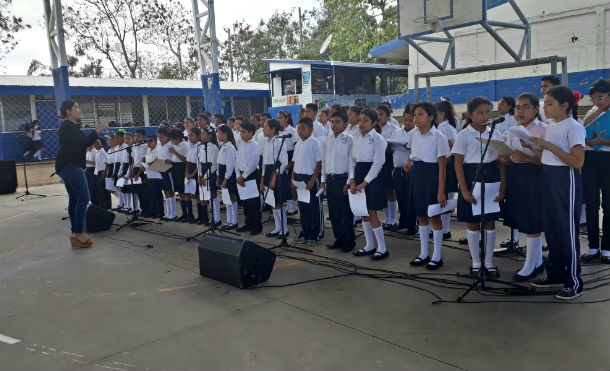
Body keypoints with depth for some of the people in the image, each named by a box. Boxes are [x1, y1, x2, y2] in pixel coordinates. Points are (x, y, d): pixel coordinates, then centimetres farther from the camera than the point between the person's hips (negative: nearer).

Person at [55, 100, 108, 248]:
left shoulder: (69, 126, 21)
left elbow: (81, 144, 19)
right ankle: (78, 234, -16)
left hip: (68, 167, 11)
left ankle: (75, 234, 14)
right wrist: (96, 131, -16)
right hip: (70, 166, -11)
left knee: (74, 199, 10)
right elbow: (82, 144, -20)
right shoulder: (68, 126, -11)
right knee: (83, 198, -15)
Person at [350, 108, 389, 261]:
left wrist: (364, 183, -18)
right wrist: (352, 180, -3)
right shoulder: (357, 139, 11)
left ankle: (382, 249, 8)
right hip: (359, 175, 7)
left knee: (372, 214, -5)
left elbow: (378, 163, -15)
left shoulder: (378, 139, -10)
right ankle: (370, 245, 24)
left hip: (372, 178, -7)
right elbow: (353, 161, 11)